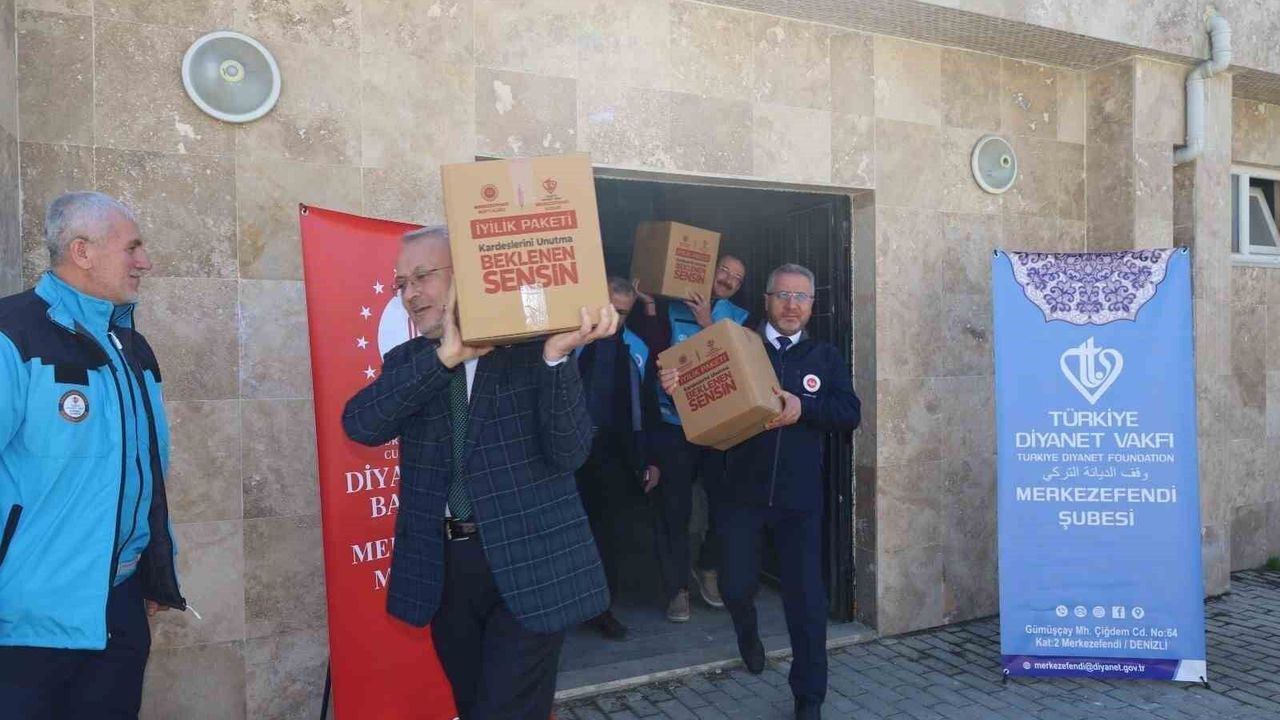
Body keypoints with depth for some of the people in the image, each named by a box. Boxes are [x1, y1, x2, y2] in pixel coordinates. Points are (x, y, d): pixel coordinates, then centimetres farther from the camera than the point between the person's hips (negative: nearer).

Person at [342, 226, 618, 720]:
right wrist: (445, 355, -23)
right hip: (443, 567, 4)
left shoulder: (530, 349, -5)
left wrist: (556, 356, -27)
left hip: (527, 564, -4)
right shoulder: (407, 362, 6)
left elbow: (569, 453, -14)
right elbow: (359, 425, -13)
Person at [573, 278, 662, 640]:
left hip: (614, 454, 2)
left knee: (610, 532, 7)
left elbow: (646, 407, 9)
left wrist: (650, 458, 7)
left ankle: (601, 607, 20)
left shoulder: (637, 349, 6)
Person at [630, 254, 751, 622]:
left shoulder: (740, 319, 8)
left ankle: (708, 569, 30)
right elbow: (656, 352, -12)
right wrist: (649, 305, -18)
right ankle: (677, 587, 16)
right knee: (674, 508, 2)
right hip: (673, 425, -2)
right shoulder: (670, 309, 1)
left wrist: (708, 324, -13)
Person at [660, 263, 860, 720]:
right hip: (741, 492, 0)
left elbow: (850, 413, -4)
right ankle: (748, 631, 44)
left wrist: (803, 407, -21)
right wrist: (677, 388, -24)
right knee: (736, 585, 7)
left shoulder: (825, 356, 7)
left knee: (806, 595, 2)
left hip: (800, 497, 1)